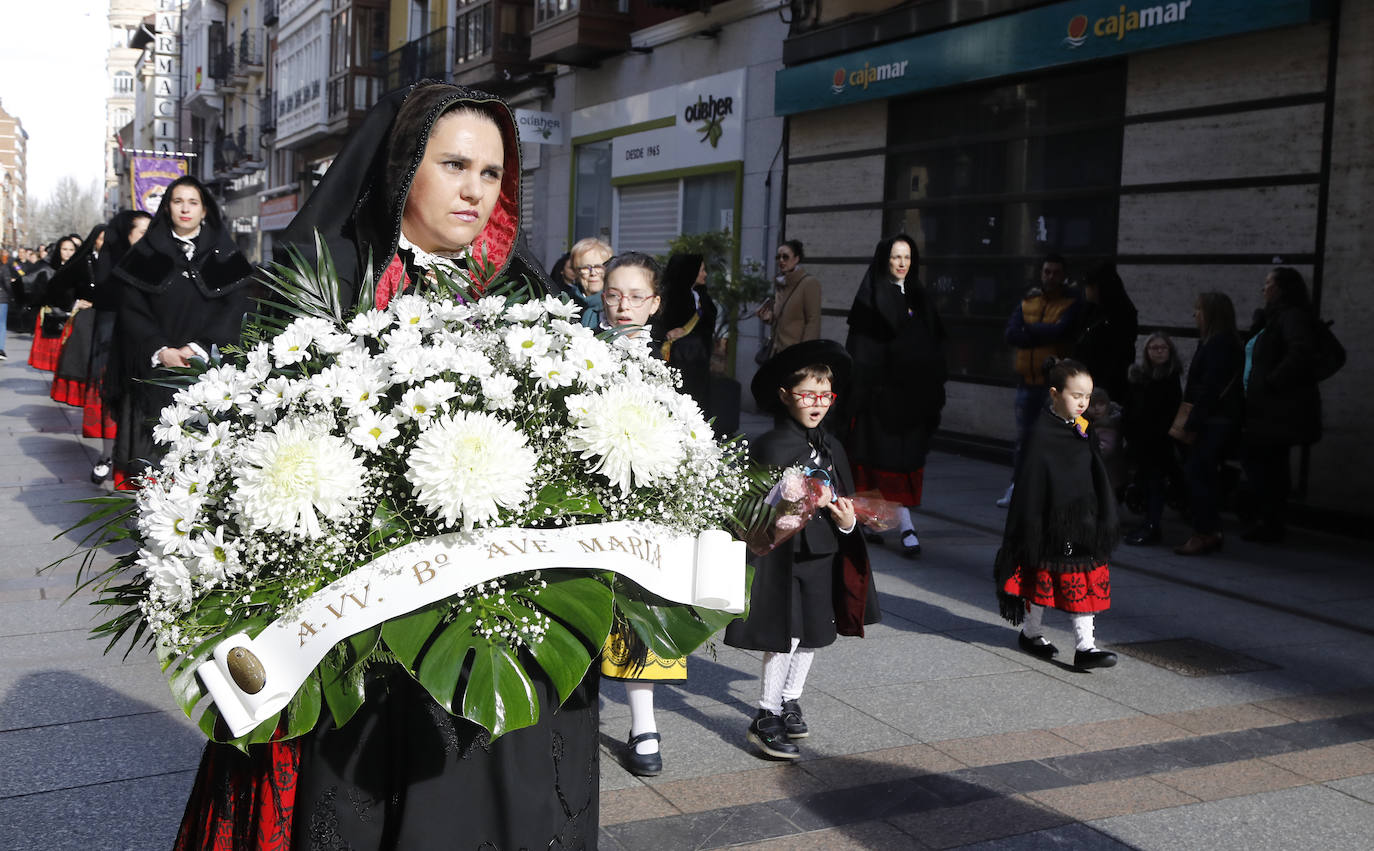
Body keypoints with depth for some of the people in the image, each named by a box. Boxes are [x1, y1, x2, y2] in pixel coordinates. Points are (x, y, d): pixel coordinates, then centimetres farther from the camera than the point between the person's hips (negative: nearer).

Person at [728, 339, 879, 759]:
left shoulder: (831, 447, 9)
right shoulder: (771, 447, -13)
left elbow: (844, 499, 14)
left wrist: (847, 520, -5)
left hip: (823, 555, 7)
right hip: (782, 557, -7)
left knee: (813, 634, 15)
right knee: (785, 637, -5)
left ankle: (790, 701, 33)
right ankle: (766, 717, 7)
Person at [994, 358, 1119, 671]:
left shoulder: (1085, 432, 7)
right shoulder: (1042, 434, -13)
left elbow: (1098, 478, 15)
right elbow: (1030, 483, -13)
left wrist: (1104, 518, 14)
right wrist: (1031, 526, -14)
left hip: (1084, 521, 6)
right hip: (1052, 522, -6)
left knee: (1086, 583, 2)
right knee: (1043, 577, 9)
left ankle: (1085, 646, 5)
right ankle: (1031, 632, 29)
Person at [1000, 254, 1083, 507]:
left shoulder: (1071, 304, -1)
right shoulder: (1028, 301, 11)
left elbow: (1061, 331, -20)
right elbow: (1011, 334, -2)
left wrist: (1029, 329, -7)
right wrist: (1044, 335, -13)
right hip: (1027, 380, 5)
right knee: (1023, 436, 11)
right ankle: (1016, 488, 20)